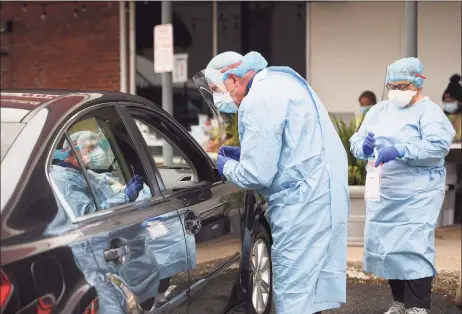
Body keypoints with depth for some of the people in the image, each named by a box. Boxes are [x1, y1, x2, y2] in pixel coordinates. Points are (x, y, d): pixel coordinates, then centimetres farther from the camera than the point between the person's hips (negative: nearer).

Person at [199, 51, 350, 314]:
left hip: (303, 205, -10)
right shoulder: (278, 81, 16)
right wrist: (243, 154, 17)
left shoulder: (259, 100, -16)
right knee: (306, 288, 16)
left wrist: (227, 166, 2)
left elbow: (256, 175, -18)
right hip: (321, 194, 10)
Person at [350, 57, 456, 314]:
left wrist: (399, 151, -28)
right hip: (383, 194, 6)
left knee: (414, 249, -11)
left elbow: (439, 145, -18)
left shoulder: (429, 111, -4)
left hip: (418, 194, -6)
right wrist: (364, 147, -18)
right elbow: (355, 141, 7)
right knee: (386, 247, 9)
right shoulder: (378, 110, 13)